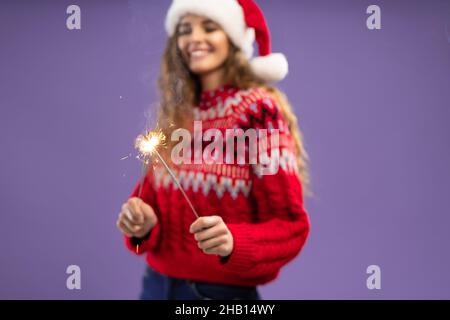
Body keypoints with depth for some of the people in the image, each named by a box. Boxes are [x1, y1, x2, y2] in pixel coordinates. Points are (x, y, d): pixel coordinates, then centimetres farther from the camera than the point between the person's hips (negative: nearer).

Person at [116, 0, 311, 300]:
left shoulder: (259, 109, -11)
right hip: (157, 284, 5)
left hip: (224, 291, -5)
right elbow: (153, 198, 8)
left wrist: (233, 242, -30)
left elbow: (290, 225, -14)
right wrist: (142, 224, -13)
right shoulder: (174, 115, 3)